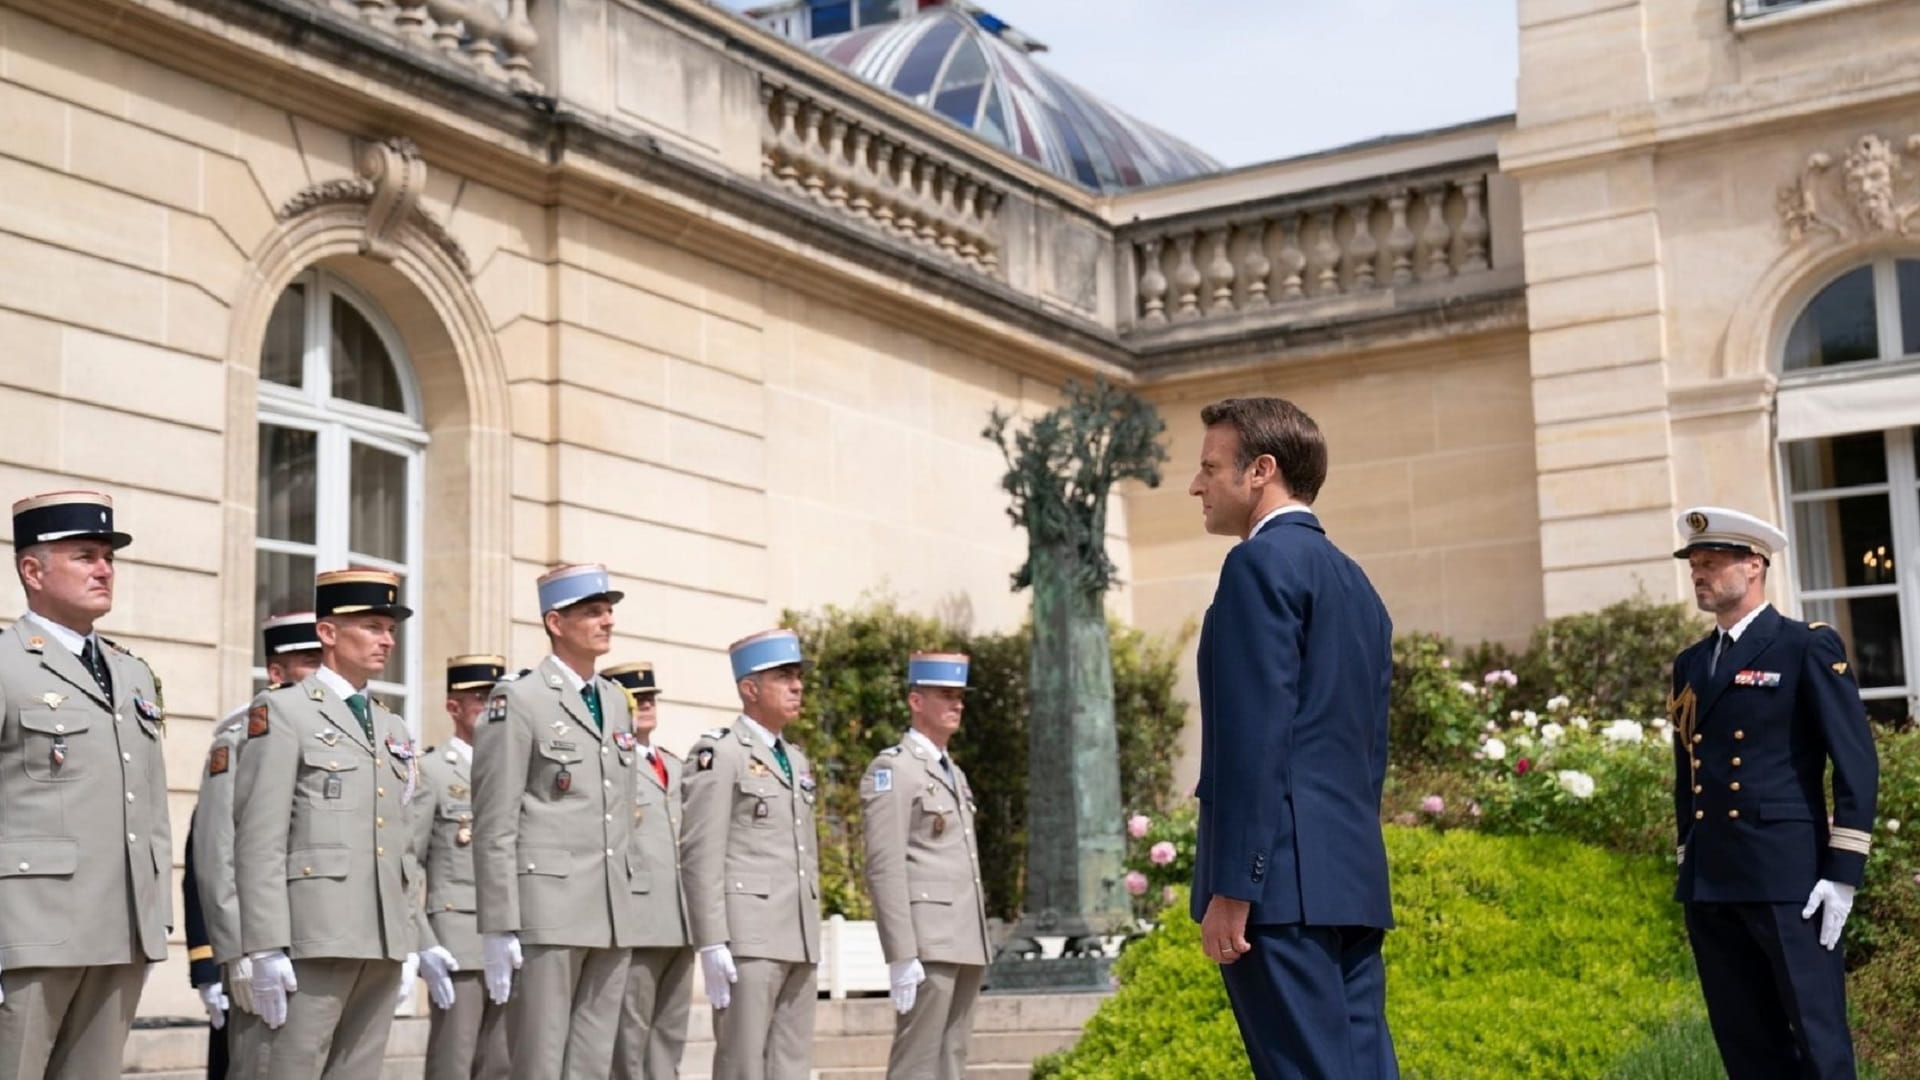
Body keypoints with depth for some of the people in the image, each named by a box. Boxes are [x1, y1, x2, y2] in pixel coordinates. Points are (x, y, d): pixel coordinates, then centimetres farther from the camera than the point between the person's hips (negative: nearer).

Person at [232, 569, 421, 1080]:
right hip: (315, 936, -6)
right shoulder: (282, 712, -1)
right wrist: (266, 947, -15)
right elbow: (259, 839, -8)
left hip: (385, 941, 6)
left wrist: (409, 944, 14)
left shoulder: (393, 729, 19)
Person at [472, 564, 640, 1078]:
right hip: (546, 913, -7)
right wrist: (497, 929, -14)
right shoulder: (518, 700, -5)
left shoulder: (616, 700, 17)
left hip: (613, 917, 7)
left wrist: (626, 909, 17)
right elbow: (494, 826, -9)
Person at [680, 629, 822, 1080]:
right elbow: (701, 854, -12)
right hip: (746, 937, -8)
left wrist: (812, 939, 16)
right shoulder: (719, 752, -5)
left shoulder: (797, 761, 19)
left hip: (797, 940, 8)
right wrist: (712, 943, -18)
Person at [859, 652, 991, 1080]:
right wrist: (901, 957, -21)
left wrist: (978, 946, 17)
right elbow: (884, 868, -15)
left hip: (965, 941, 9)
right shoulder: (892, 770, -7)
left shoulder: (953, 772, 21)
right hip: (926, 941, -9)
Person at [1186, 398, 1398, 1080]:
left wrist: (1229, 885, -17)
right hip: (1352, 877, 9)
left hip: (1283, 878, -9)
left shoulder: (1263, 561, -6)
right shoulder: (1357, 585, 21)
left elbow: (1254, 734, -15)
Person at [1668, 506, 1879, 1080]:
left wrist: (1843, 872, -12)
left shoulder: (1808, 647, -2)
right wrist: (1689, 865, 16)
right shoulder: (1689, 664, 16)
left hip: (1787, 878, -6)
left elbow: (1857, 762, -6)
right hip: (1710, 884, 6)